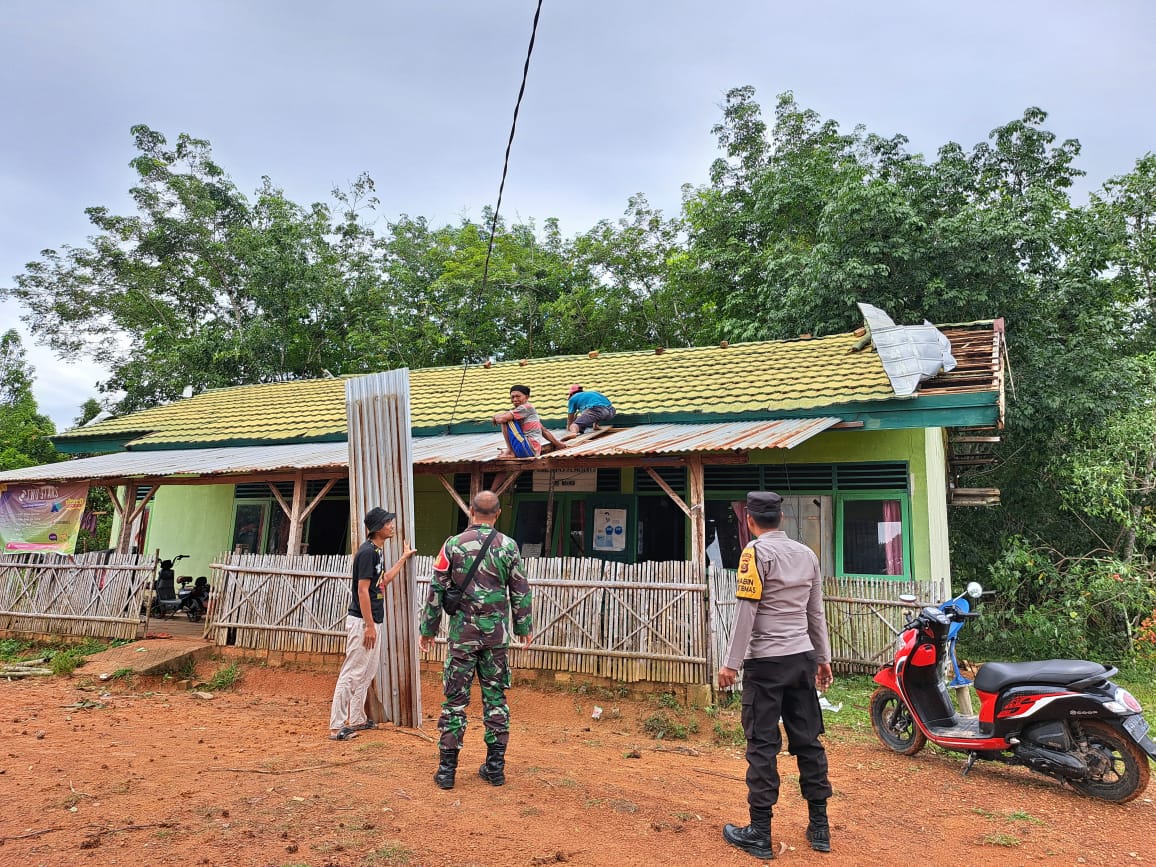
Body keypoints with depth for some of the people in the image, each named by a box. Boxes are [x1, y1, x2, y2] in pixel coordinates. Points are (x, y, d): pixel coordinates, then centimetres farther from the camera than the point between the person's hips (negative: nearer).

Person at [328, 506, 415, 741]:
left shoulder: (377, 551, 12)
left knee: (368, 672, 18)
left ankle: (357, 719, 27)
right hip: (361, 621, -10)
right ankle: (337, 726, -1)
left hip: (371, 621, 10)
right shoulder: (367, 552, -17)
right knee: (352, 673, -6)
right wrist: (369, 626, -22)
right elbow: (362, 590, -21)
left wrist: (403, 558, 29)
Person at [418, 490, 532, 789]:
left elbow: (436, 592, -2)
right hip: (496, 633, 2)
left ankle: (447, 768, 11)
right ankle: (495, 767, 17)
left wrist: (427, 630, 7)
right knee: (495, 698, 11)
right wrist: (524, 628, 15)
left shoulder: (453, 544, -5)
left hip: (462, 632, -1)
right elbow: (521, 593, 3)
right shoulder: (509, 546, -1)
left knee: (455, 700, 6)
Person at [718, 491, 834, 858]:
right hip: (803, 658, 6)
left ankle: (760, 833, 5)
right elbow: (816, 612, 16)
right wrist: (823, 658, 23)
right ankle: (819, 827, 20)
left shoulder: (756, 552, -10)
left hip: (766, 662, -6)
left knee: (763, 745, -1)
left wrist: (732, 663, -10)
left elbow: (746, 611, -14)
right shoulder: (807, 554, 10)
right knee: (808, 740, 12)